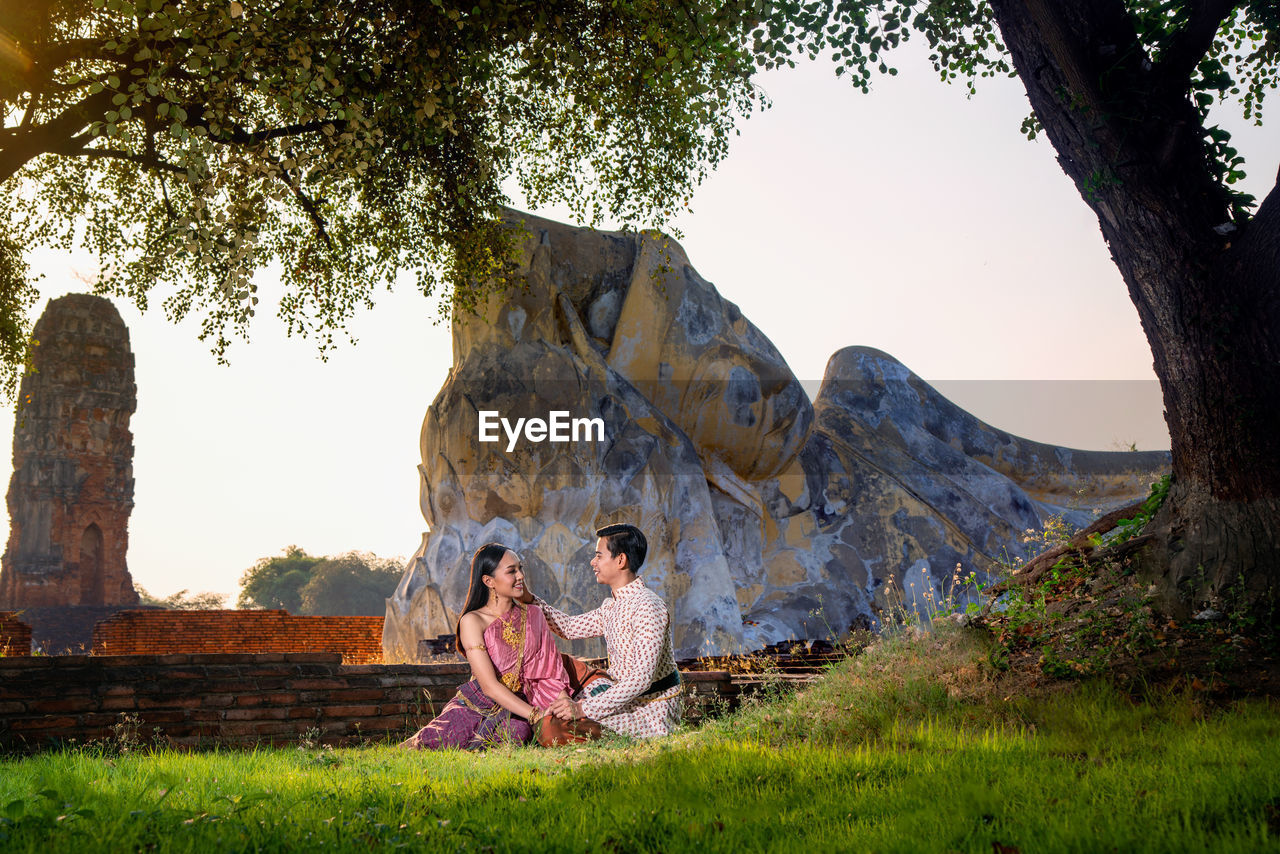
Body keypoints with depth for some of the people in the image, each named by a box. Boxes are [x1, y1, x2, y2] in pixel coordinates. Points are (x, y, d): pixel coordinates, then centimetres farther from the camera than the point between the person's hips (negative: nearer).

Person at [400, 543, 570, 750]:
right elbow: (490, 685, -16)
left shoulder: (534, 616, 9)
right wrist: (535, 714, -24)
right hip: (475, 707, -4)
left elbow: (550, 672, 5)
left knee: (519, 732, -32)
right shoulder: (473, 621, -8)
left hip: (515, 713, 4)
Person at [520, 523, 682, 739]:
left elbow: (642, 678, -29)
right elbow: (569, 627, 21)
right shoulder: (611, 607, 8)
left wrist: (584, 709, -32)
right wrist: (530, 599, 9)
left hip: (651, 712, -9)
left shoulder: (648, 607, -23)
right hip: (627, 698, 9)